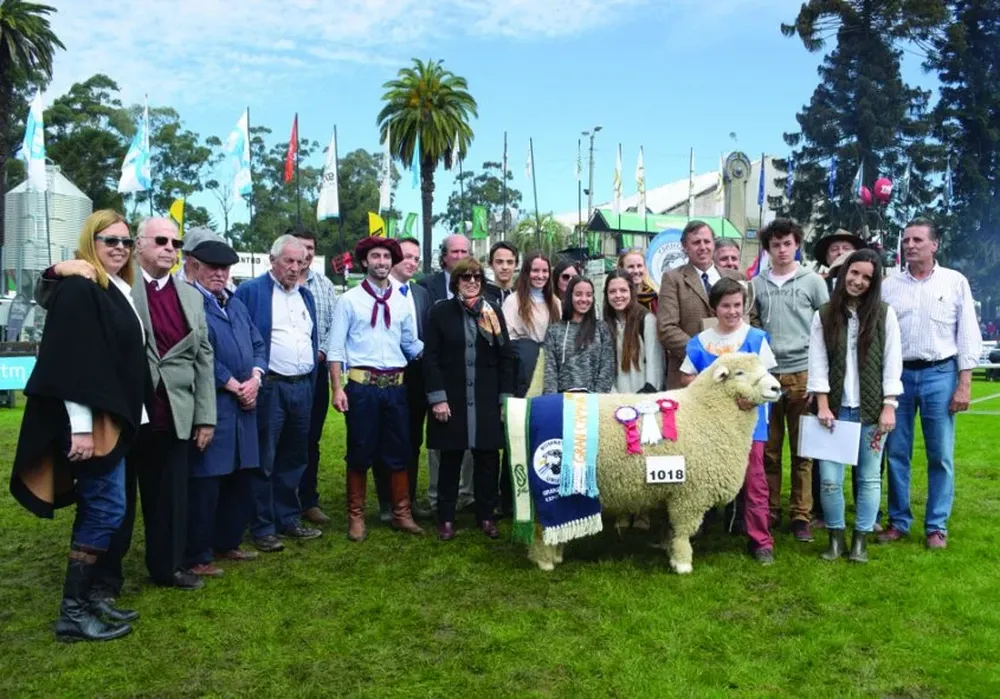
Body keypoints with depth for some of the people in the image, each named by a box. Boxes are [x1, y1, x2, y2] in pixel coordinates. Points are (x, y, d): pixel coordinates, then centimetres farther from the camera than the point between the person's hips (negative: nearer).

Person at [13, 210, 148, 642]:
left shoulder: (119, 291, 14)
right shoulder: (78, 289, -13)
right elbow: (70, 362, -20)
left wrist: (125, 417, 17)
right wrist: (81, 427, -24)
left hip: (115, 418, 9)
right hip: (91, 421, -9)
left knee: (97, 509, 14)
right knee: (107, 510, -6)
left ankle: (84, 595, 25)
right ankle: (72, 612, 5)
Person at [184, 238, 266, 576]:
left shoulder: (236, 304, 18)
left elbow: (257, 344, 16)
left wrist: (255, 378, -2)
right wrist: (233, 385, -13)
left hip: (242, 407, 8)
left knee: (240, 480, 16)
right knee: (204, 484, -1)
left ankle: (226, 543, 31)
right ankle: (197, 557, 12)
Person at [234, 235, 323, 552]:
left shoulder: (306, 295, 15)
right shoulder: (250, 290, -5)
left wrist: (314, 368, 13)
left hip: (303, 387, 7)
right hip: (269, 387, -6)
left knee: (294, 457, 14)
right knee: (264, 460, 2)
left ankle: (289, 518, 27)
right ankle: (263, 528, 12)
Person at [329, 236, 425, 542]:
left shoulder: (402, 302, 9)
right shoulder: (349, 300, -1)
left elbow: (412, 345, 11)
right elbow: (336, 347, -3)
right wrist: (337, 388, -10)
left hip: (395, 385, 3)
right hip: (362, 384, -3)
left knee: (399, 451, 10)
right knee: (360, 451, 6)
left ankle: (401, 514, 24)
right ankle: (356, 516, 20)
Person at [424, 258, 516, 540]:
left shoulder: (493, 312, 7)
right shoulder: (441, 312, 0)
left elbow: (506, 357, 7)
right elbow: (431, 358, -3)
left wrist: (506, 398, 0)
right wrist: (437, 397, -11)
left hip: (487, 400, 2)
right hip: (451, 399, -2)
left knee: (488, 459, 6)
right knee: (450, 459, 6)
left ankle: (486, 516, 20)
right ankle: (446, 519, 18)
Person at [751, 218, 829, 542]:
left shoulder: (813, 281, 5)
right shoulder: (757, 285, 9)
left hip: (803, 373, -1)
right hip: (766, 375, 1)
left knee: (802, 451, 3)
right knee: (768, 450, 4)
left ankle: (801, 515, 12)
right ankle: (769, 511, 15)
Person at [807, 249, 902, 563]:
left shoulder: (884, 314, 2)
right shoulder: (824, 315, 4)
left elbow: (892, 363, 0)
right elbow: (817, 364, 0)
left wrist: (889, 407, -6)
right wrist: (823, 405, -7)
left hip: (871, 409, 0)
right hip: (836, 409, 0)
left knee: (869, 477, 6)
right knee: (829, 478, -3)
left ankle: (861, 539, 20)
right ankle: (836, 536, 16)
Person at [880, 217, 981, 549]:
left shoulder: (955, 282, 3)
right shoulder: (889, 286, 7)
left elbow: (968, 335, 1)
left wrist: (964, 384, -5)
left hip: (939, 374, -1)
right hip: (898, 374, 2)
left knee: (940, 456, 3)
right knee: (896, 453, 6)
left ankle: (936, 526, 15)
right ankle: (898, 521, 18)